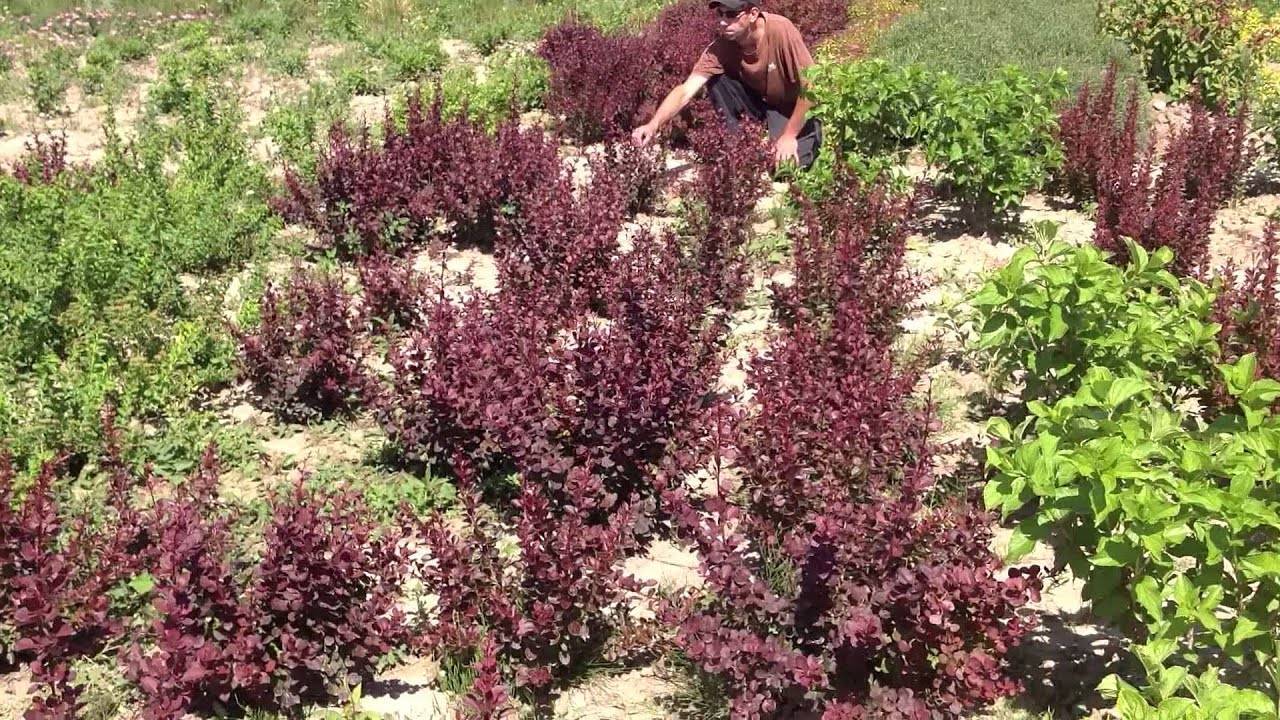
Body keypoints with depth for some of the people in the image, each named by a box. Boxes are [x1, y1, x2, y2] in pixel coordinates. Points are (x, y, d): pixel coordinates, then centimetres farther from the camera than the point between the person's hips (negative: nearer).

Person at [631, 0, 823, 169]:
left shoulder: (780, 30, -31)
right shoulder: (721, 47, -21)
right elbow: (685, 91, -26)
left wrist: (789, 136, -24)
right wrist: (653, 125, -42)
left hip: (794, 108, -3)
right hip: (760, 103, 4)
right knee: (715, 81, -20)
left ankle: (810, 134, 8)